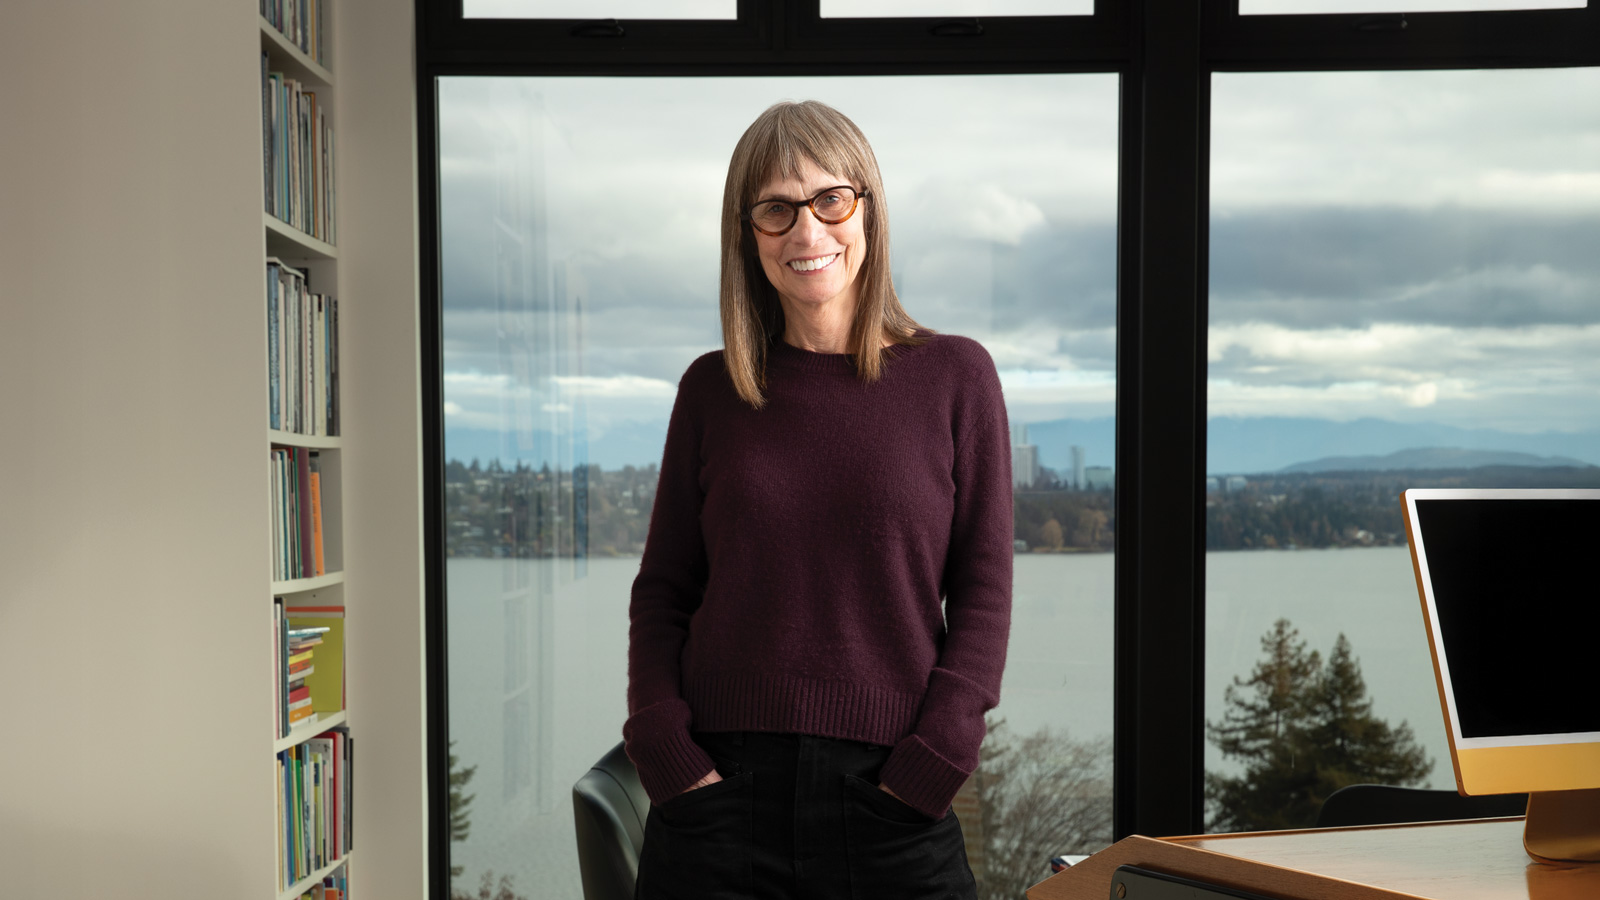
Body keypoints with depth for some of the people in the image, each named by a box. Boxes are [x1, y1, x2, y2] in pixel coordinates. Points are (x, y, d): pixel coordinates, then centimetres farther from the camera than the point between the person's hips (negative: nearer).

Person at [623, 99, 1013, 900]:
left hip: (888, 796, -1)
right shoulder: (711, 390, 5)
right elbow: (662, 591, 8)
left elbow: (982, 593, 0)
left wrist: (925, 769, -8)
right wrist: (670, 756, -5)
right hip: (721, 785, 1)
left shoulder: (954, 376, 1)